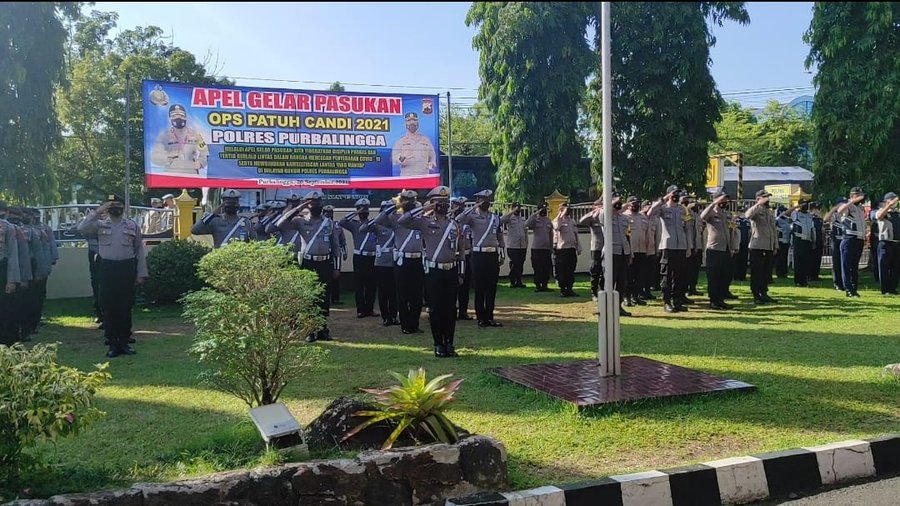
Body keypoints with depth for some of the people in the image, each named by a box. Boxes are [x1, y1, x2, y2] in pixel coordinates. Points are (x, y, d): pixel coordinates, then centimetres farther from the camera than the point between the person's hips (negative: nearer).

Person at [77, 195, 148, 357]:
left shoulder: (132, 225, 6)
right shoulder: (100, 225, 7)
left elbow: (139, 250, 6)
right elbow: (82, 228, -10)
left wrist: (141, 274, 1)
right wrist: (97, 212, -13)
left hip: (127, 269, 0)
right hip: (107, 269, 0)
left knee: (125, 307, 5)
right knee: (108, 308, 2)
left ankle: (124, 342, 16)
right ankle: (112, 344, 11)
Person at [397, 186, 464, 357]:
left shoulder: (455, 225, 9)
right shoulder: (425, 222, -1)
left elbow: (460, 250, 13)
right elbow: (401, 221, -16)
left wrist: (461, 273, 8)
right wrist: (422, 210, -16)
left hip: (451, 271, 3)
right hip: (433, 272, -3)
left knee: (451, 309, 6)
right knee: (435, 309, 1)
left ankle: (449, 344, 16)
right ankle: (439, 345, 11)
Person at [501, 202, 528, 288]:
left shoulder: (523, 219, 16)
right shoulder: (509, 218, -2)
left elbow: (526, 232, 19)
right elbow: (501, 220, -25)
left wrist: (526, 244, 13)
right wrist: (512, 212, -25)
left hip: (522, 246, 5)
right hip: (512, 246, -5)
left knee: (521, 265, 8)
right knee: (514, 265, -5)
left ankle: (519, 282, 17)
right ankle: (512, 282, 7)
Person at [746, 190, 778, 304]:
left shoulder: (770, 212, 18)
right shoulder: (756, 211, -4)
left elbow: (773, 230, 20)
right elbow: (747, 215, -30)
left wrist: (775, 245, 16)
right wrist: (759, 204, -27)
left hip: (769, 247, 7)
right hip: (757, 247, -7)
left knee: (766, 272, 11)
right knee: (756, 272, -3)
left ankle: (764, 293, 19)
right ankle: (756, 295, 1)